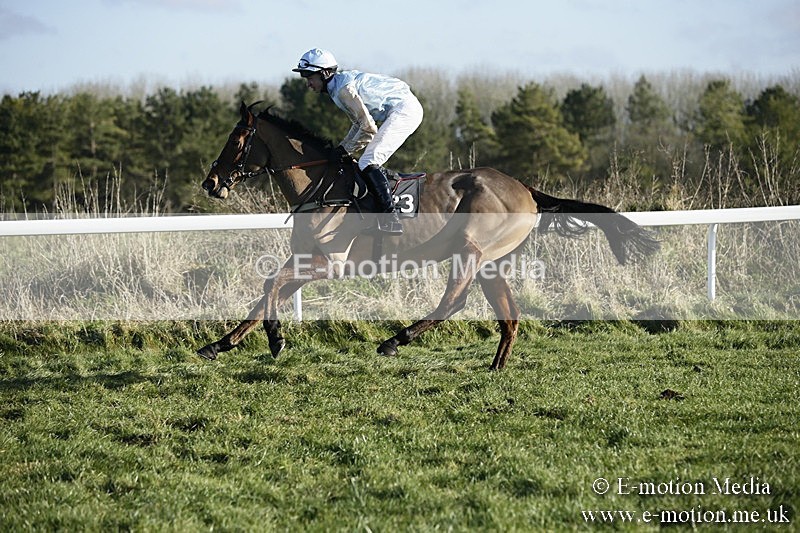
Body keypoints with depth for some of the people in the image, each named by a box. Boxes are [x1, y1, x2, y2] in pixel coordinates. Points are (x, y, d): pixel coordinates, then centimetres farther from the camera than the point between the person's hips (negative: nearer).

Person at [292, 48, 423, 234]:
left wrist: (346, 149, -6)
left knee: (368, 163, -17)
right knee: (371, 163, 17)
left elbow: (368, 128, -18)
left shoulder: (343, 88, -16)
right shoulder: (342, 82, 15)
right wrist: (342, 147, 13)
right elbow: (359, 123, 23)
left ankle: (390, 220, -22)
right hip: (407, 108, 11)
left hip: (403, 110, -11)